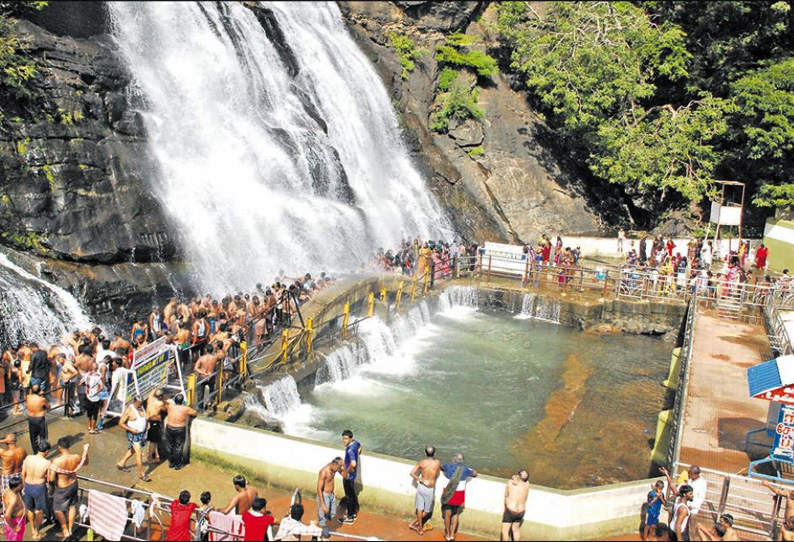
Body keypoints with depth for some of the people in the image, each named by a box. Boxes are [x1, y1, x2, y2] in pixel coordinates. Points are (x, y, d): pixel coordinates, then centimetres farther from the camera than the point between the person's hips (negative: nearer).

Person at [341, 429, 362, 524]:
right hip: (353, 474, 9)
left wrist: (346, 472, -28)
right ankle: (354, 513, 38)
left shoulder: (350, 449, -32)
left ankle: (350, 518, 21)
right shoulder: (355, 442, -5)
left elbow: (353, 464, -45)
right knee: (353, 494, 23)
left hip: (348, 476, -9)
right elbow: (360, 447, 19)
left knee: (349, 496, 7)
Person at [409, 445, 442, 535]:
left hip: (421, 487, 3)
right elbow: (438, 475, 3)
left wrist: (420, 480, -2)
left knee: (420, 508, 16)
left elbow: (412, 473, -8)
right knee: (427, 511, 17)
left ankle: (420, 528, 25)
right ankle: (413, 523, 14)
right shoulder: (438, 462, -12)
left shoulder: (422, 462, -8)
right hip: (430, 489, -3)